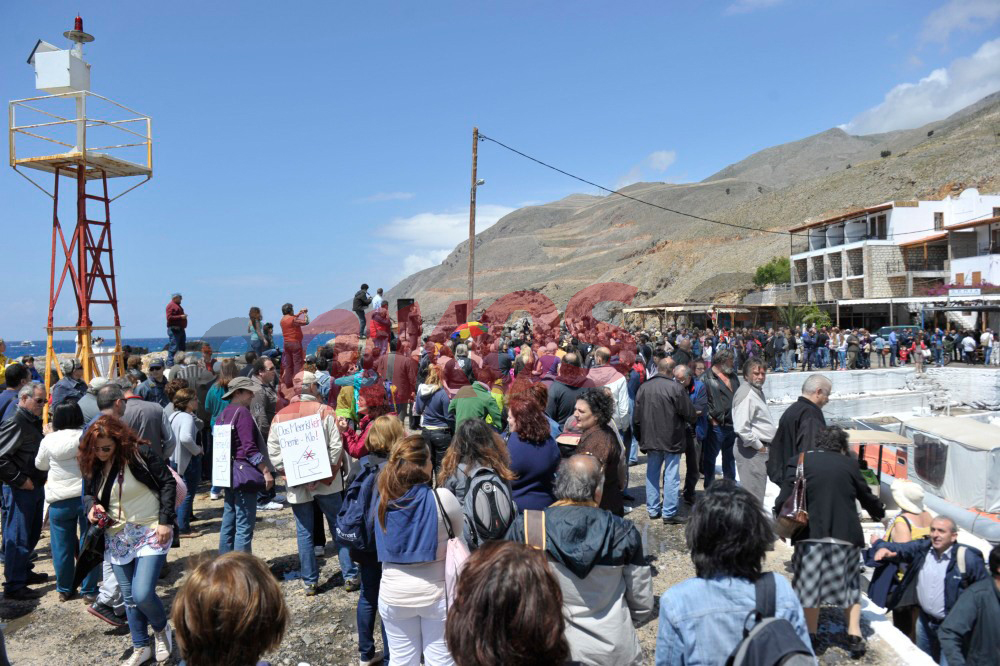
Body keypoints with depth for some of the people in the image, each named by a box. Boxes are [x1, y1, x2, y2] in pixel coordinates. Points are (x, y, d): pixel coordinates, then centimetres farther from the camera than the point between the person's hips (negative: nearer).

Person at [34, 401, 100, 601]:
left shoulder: (49, 440, -8)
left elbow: (40, 465, 10)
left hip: (60, 500, 0)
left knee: (63, 547, 14)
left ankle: (65, 589, 26)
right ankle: (89, 590, 15)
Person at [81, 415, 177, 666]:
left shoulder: (139, 454, -16)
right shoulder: (92, 465, 1)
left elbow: (167, 483, -12)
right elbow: (88, 494, 16)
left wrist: (165, 520, -17)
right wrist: (92, 507, -8)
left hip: (150, 533, -6)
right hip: (117, 538, 6)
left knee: (142, 594, -15)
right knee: (129, 598, 13)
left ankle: (162, 629, 16)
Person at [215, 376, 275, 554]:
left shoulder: (223, 414, 14)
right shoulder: (242, 412, -12)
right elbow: (249, 448, -19)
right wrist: (266, 471, -17)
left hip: (229, 475, 9)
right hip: (244, 474, -9)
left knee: (228, 523, 14)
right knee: (244, 526, -6)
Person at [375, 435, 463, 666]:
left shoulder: (383, 502, -6)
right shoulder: (442, 498, -17)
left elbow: (384, 548, 6)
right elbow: (464, 537, -1)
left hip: (393, 595, 3)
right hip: (437, 593, -3)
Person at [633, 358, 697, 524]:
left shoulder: (644, 387, 2)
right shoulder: (675, 388, -16)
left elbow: (636, 418, 8)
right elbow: (690, 414, -11)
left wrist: (640, 438, 19)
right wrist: (694, 419, 13)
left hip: (650, 440, 6)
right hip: (671, 440, -5)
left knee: (652, 474, 15)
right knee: (671, 476, 2)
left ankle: (653, 509, 22)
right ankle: (669, 513, 5)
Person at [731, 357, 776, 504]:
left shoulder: (758, 391, 15)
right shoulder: (746, 394, -18)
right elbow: (742, 428, -27)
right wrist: (759, 446, -17)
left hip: (762, 449, 11)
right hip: (752, 450, -11)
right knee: (753, 493, -7)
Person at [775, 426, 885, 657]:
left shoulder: (799, 461, 1)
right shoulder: (849, 464, 6)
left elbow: (784, 499, -6)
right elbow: (866, 497, 17)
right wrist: (881, 513, 38)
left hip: (812, 534, -2)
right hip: (846, 535, 2)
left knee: (810, 585, 10)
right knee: (850, 584, 19)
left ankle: (810, 636, 15)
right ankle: (854, 634, 17)